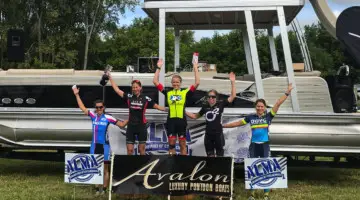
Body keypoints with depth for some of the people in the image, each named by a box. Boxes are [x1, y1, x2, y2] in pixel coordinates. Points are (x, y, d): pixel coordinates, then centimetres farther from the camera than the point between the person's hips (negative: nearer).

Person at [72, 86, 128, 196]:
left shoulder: (108, 118, -4)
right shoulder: (93, 115, 5)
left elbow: (122, 124, 4)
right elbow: (82, 107, 14)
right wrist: (77, 95, 15)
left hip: (104, 145, -3)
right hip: (94, 145, 3)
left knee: (105, 169, 4)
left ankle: (104, 189, 11)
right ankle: (97, 189, 17)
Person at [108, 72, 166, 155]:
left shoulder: (146, 99, -3)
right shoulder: (129, 97, 0)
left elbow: (157, 106, 3)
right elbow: (116, 89, 0)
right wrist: (110, 77, -1)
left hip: (141, 127, -1)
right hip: (131, 126, 1)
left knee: (141, 149, 8)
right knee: (130, 150, 3)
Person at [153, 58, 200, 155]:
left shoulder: (185, 92, 2)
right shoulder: (168, 93, 6)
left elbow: (197, 83, -5)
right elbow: (155, 82, 5)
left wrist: (195, 69, -7)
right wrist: (158, 68, 2)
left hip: (181, 120, -1)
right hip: (171, 120, 1)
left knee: (182, 144, 7)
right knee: (171, 144, 6)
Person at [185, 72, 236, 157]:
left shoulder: (220, 104, -4)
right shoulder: (205, 107, 6)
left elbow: (233, 96, -9)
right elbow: (195, 116, 20)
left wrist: (232, 82, -17)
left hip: (218, 133, -3)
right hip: (208, 134, 4)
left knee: (219, 154, 5)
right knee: (210, 154, 11)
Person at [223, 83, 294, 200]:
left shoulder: (268, 116, -1)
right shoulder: (250, 117, 4)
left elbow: (278, 103, -7)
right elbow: (237, 123, 13)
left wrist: (287, 92, -13)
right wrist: (223, 126, 17)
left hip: (264, 145, -1)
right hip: (253, 145, 2)